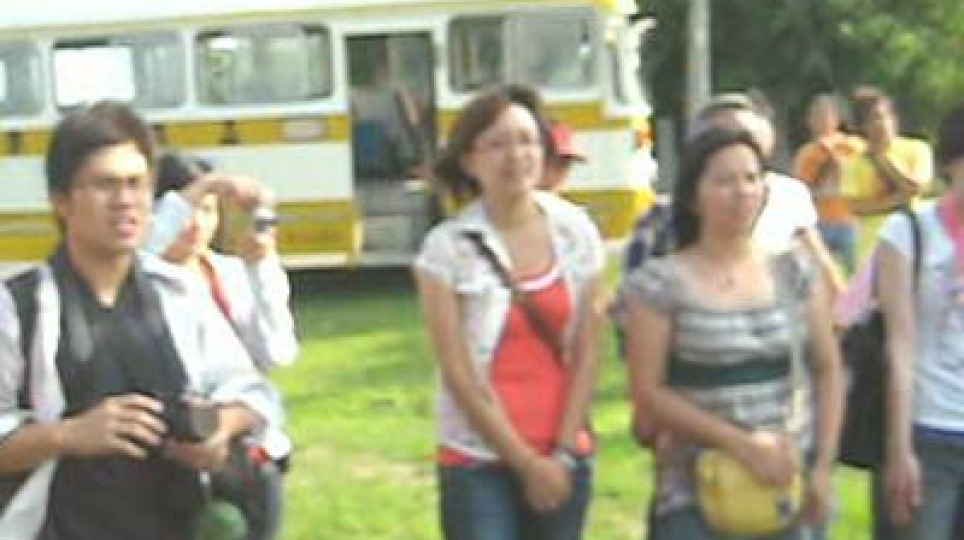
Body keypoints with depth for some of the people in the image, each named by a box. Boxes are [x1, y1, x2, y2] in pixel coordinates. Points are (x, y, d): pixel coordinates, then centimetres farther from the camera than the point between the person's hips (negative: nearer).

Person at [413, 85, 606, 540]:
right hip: (478, 462, -3)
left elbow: (586, 354, 2)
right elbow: (459, 374, -10)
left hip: (564, 458, 3)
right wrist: (526, 462, -9)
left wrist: (562, 453, -5)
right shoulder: (447, 248, -9)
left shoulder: (577, 232, 1)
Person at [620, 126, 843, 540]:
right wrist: (741, 444, -17)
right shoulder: (660, 283, -7)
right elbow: (648, 392, -10)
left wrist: (823, 465, 2)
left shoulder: (795, 271, 5)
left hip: (788, 486, 4)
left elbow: (828, 369, 10)